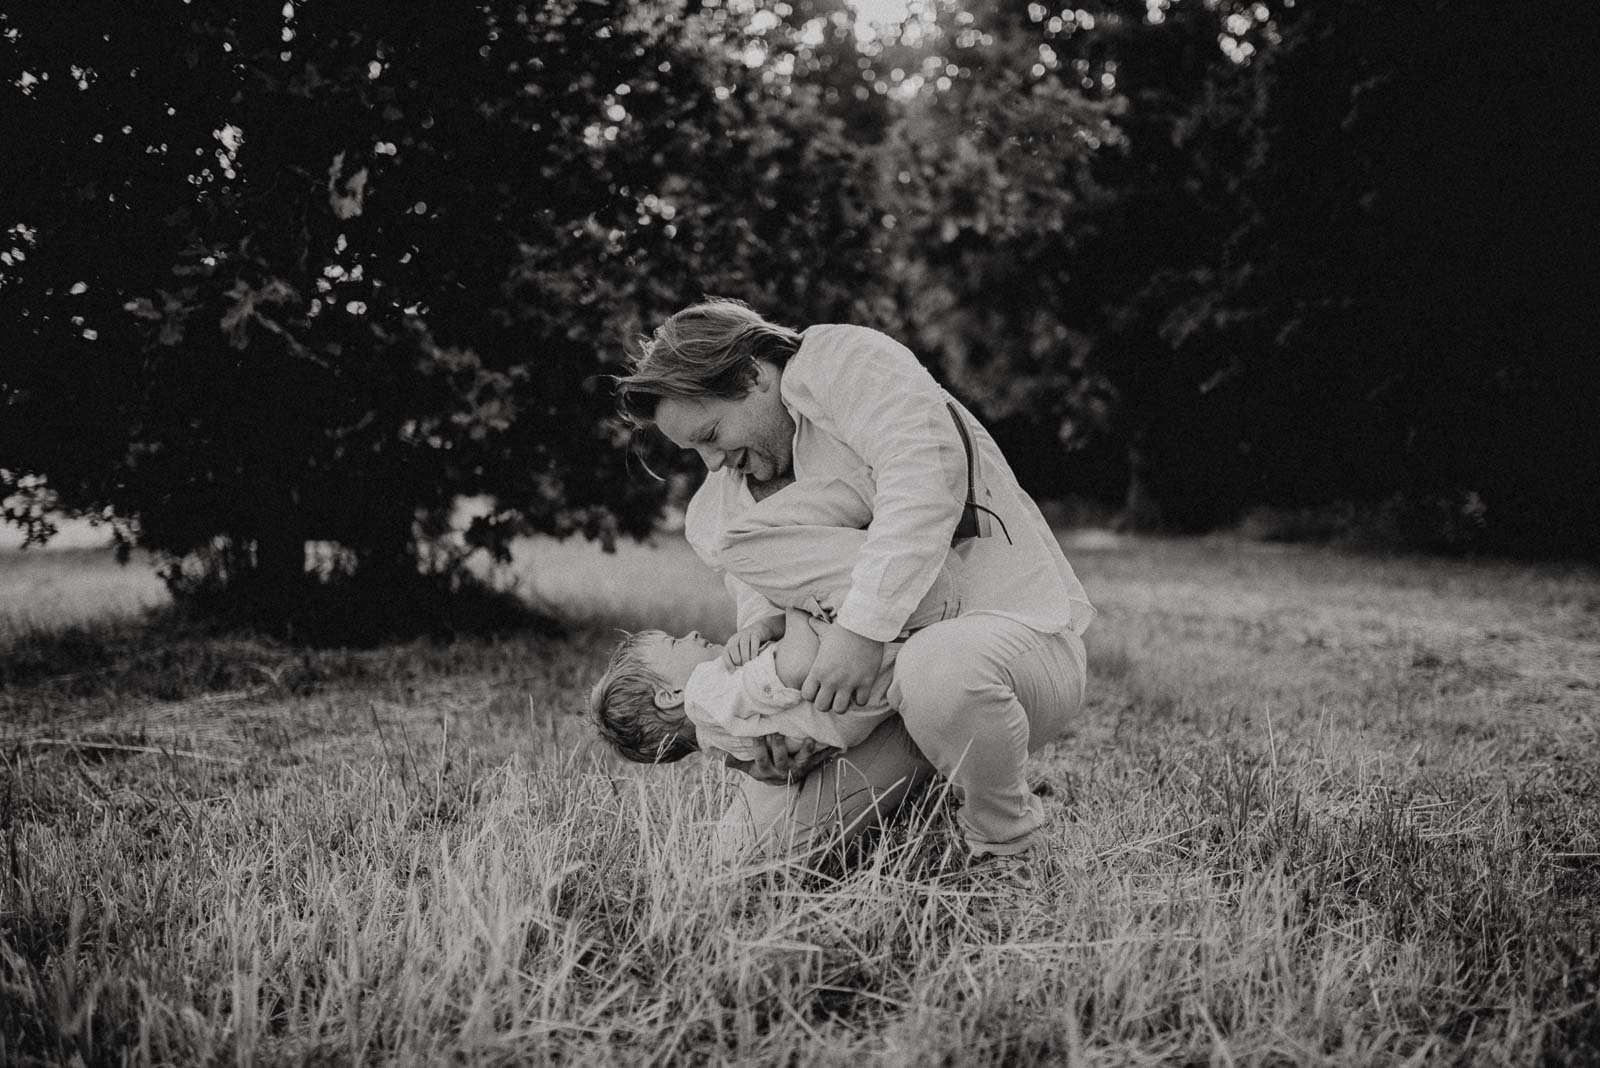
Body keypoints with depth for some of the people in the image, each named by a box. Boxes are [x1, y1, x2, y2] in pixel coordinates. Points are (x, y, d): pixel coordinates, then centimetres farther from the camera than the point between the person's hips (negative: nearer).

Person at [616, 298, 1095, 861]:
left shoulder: (844, 359, -13)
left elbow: (924, 472, -29)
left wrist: (861, 625, -35)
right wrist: (762, 623, -13)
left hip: (1017, 627, -7)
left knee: (941, 669, -44)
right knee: (750, 844, -7)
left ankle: (1004, 848, -13)